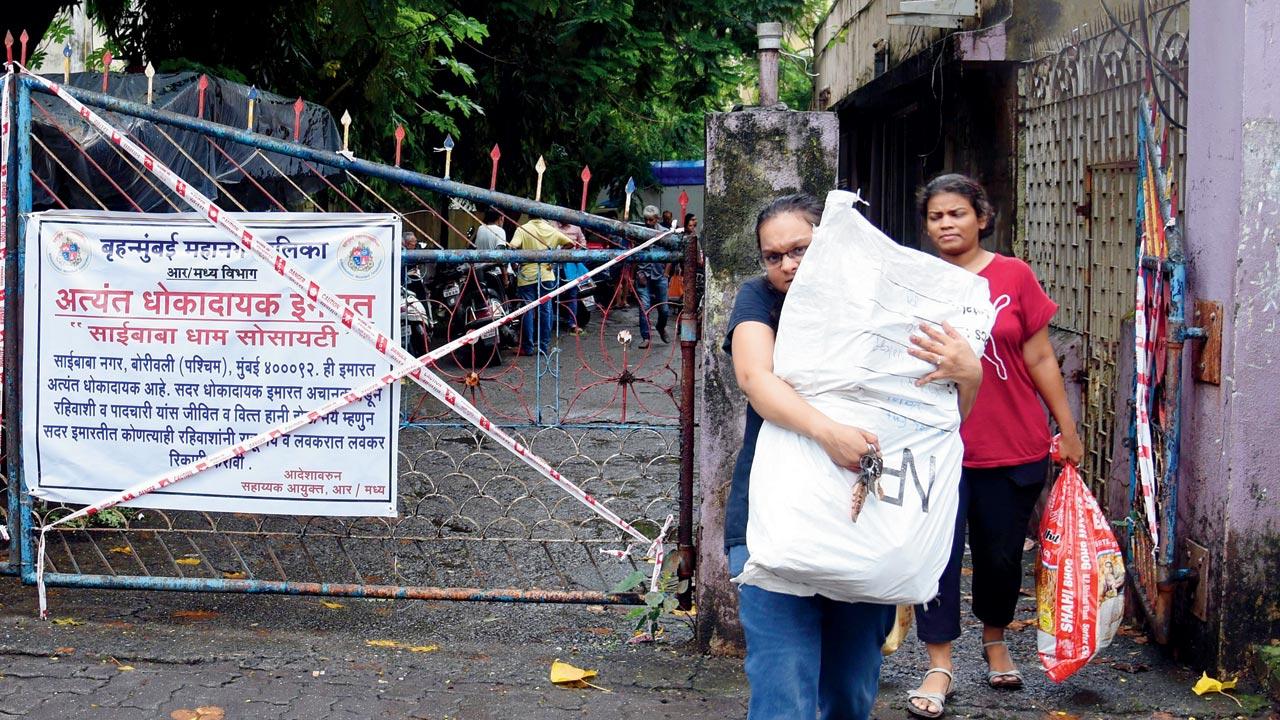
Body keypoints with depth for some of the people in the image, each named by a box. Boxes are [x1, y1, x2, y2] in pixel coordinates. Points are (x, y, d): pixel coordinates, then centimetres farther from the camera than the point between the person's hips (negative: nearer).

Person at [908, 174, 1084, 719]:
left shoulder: (1015, 276, -1)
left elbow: (1040, 358, 3)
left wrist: (1067, 429, 4)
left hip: (1014, 448, 0)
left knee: (1001, 554, 12)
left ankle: (995, 640, 36)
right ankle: (939, 668, 6)